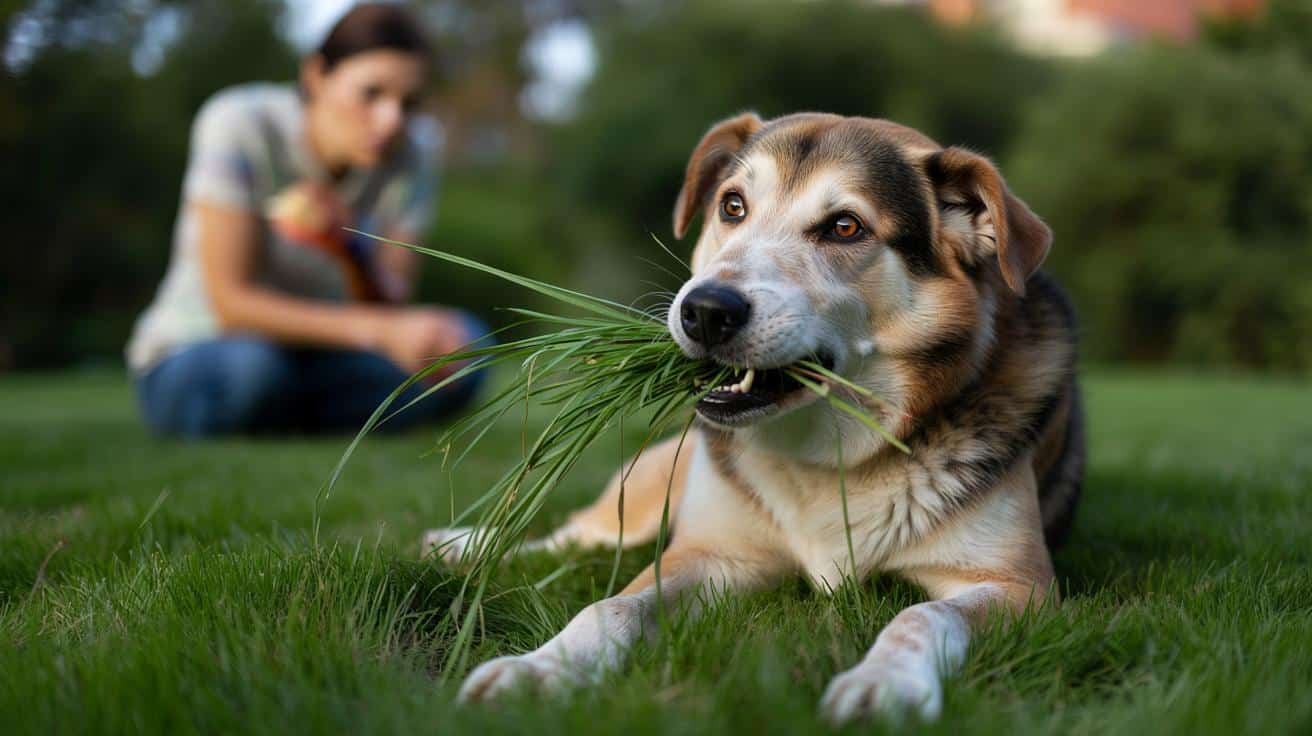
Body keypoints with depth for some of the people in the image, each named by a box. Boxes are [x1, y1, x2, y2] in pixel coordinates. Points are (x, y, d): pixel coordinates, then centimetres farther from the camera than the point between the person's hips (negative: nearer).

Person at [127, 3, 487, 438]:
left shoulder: (409, 151, -9)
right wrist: (381, 330, -35)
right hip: (189, 363, -3)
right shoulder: (240, 124, -21)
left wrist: (349, 250, -34)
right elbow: (230, 302, -25)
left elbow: (390, 303, -12)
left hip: (314, 363, 3)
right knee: (254, 366, -39)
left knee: (463, 344, -22)